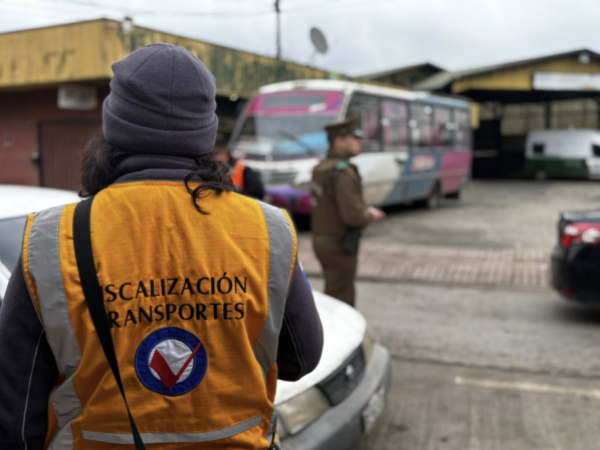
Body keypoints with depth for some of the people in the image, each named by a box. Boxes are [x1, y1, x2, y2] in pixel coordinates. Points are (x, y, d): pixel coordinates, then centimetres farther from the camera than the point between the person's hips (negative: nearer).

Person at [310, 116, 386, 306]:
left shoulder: (321, 167, 9)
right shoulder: (342, 172, -21)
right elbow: (353, 215, -28)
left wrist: (365, 210, 8)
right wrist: (370, 216, -7)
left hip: (321, 239, 10)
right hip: (339, 245, -10)